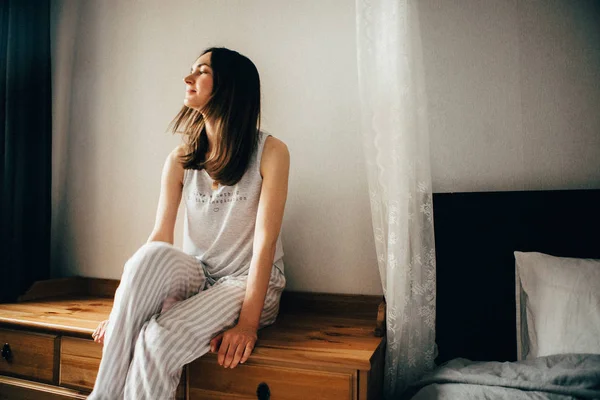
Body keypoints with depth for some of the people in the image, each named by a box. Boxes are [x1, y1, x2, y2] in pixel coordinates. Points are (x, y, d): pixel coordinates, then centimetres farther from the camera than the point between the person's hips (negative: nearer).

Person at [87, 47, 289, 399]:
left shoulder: (270, 151, -7)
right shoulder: (181, 159, 6)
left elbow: (265, 239, -15)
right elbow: (160, 235, -2)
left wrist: (248, 322, -23)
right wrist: (122, 311, -13)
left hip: (248, 282, -3)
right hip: (196, 278, 4)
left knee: (160, 338, -31)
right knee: (153, 255, -31)